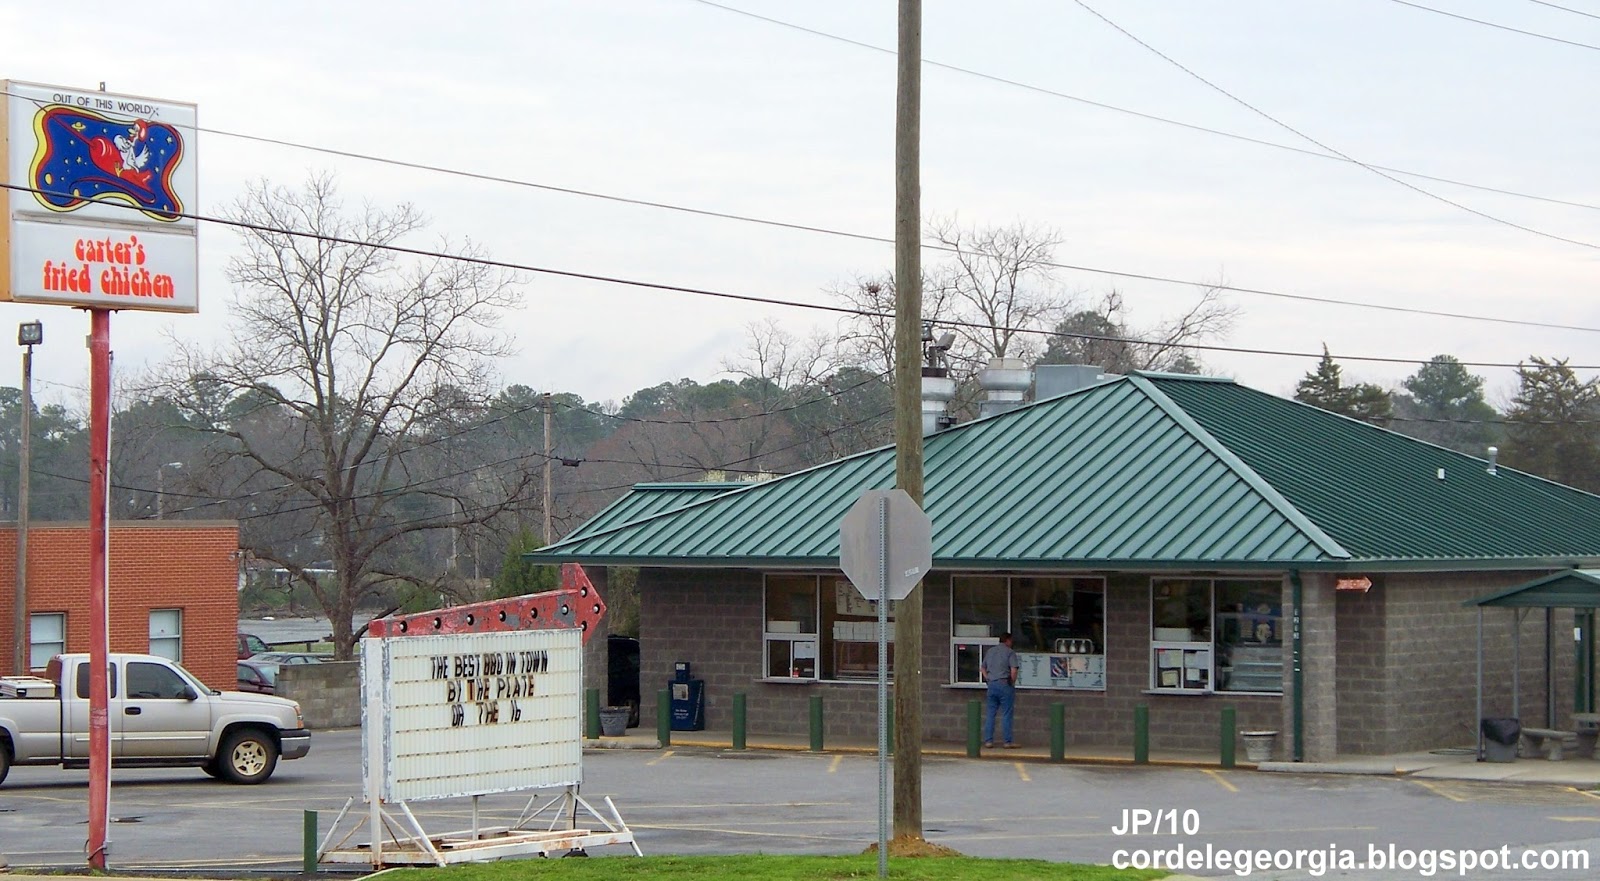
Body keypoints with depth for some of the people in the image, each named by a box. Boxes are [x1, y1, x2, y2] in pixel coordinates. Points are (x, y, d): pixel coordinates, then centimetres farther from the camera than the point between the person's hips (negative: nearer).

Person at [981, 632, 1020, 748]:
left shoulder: (990, 651, 15)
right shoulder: (1009, 652, -5)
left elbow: (982, 669, 20)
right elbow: (1013, 670, -16)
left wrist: (988, 679, 14)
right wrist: (1013, 682, -3)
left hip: (992, 685, 6)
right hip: (1004, 684, -6)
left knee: (990, 714, 8)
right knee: (1006, 714, -2)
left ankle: (988, 740, 6)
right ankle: (1008, 741, -2)